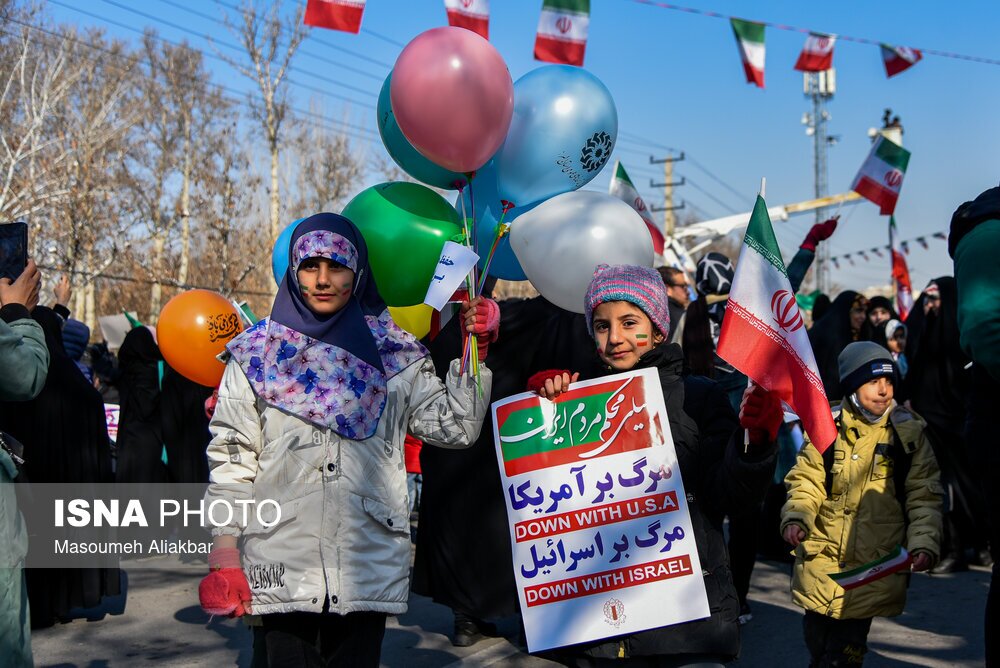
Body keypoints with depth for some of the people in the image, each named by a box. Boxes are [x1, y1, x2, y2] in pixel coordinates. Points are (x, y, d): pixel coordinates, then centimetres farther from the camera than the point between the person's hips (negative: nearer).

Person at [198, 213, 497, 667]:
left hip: (368, 572, 1)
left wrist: (476, 352, -5)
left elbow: (455, 427, 4)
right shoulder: (257, 355, 7)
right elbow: (231, 459, 5)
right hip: (280, 571, -1)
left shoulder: (392, 356, 9)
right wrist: (224, 556, -1)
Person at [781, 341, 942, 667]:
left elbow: (923, 496, 2)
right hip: (820, 564, 1)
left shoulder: (909, 431, 0)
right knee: (817, 641, 13)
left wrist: (923, 543, -12)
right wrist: (796, 518, -15)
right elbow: (806, 482, 3)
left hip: (872, 572, -1)